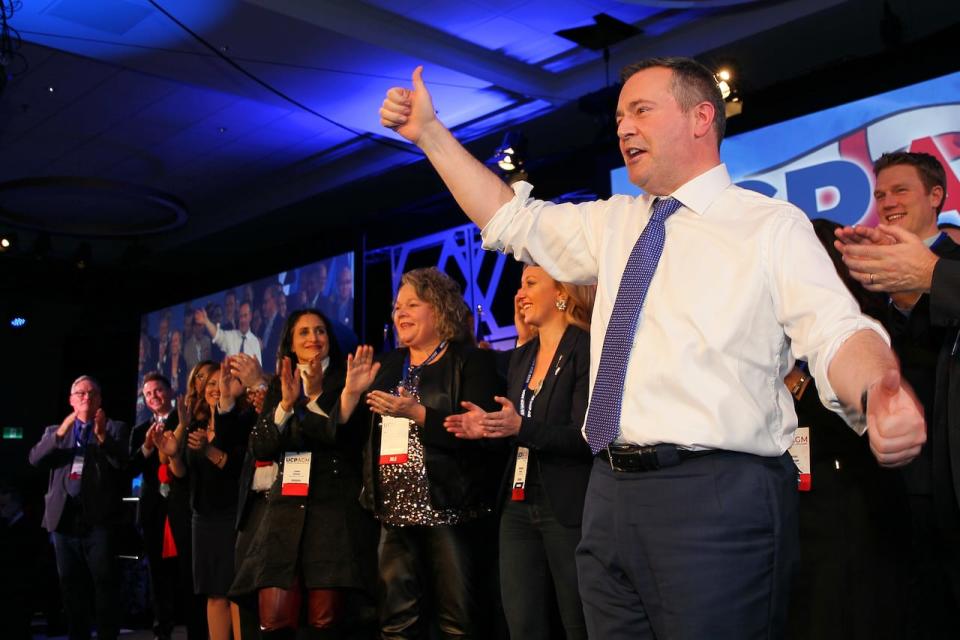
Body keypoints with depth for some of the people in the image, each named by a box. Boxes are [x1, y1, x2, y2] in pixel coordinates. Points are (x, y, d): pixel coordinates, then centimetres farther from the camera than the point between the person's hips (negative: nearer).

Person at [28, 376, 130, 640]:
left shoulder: (116, 429, 7)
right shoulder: (54, 431, 16)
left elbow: (123, 464, -8)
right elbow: (35, 459, -1)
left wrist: (102, 436, -22)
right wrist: (60, 433, -15)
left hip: (99, 517, -3)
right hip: (64, 516, 4)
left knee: (105, 583, -4)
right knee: (71, 585, 9)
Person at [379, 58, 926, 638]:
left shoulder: (773, 226, -2)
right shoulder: (615, 222, 17)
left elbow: (837, 333, -14)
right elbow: (511, 219, 21)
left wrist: (882, 393, -36)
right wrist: (430, 132, 18)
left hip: (716, 501, -6)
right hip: (611, 495, 6)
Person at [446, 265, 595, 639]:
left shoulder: (586, 350, -9)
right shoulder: (521, 357, 14)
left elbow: (587, 437, -17)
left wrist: (521, 427, -28)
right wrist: (489, 427, 0)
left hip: (567, 508, -7)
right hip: (518, 507, 7)